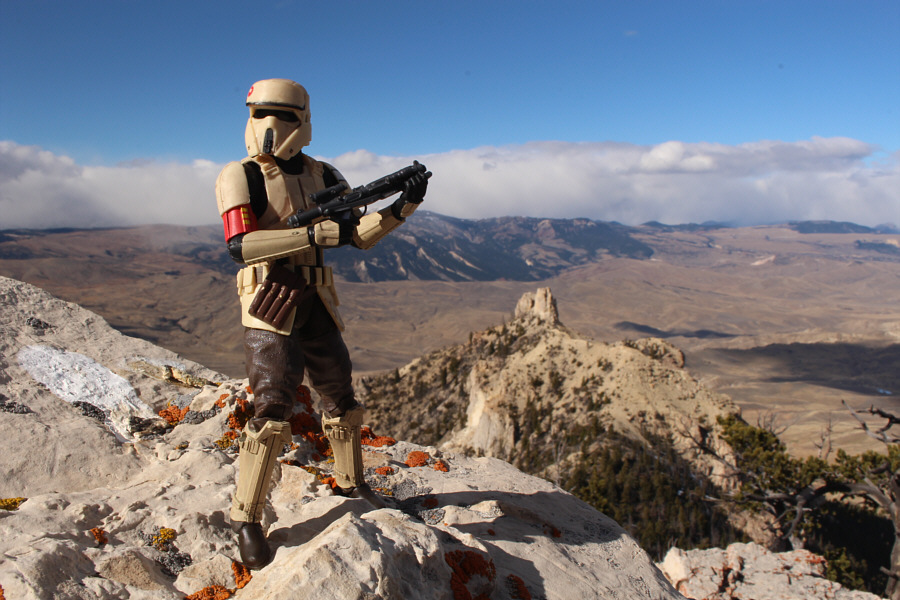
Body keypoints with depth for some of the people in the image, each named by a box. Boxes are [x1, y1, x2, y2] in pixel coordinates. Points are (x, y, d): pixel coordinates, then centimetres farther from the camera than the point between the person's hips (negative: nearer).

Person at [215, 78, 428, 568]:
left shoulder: (322, 175, 6)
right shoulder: (241, 176, -9)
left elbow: (358, 235, 7)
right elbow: (240, 245, -24)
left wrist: (403, 207, -8)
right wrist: (319, 234, -30)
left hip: (315, 305, 6)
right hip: (269, 306, -5)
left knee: (340, 396, 15)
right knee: (272, 411, -12)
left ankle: (352, 483, 35)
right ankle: (246, 518, 4)